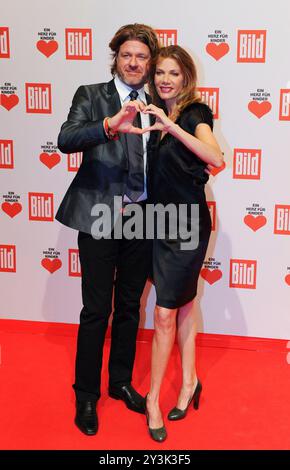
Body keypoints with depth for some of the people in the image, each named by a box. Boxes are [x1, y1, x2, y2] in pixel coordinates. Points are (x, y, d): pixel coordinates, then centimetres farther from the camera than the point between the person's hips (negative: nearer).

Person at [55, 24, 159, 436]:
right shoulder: (90, 96, -1)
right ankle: (86, 396, 20)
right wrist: (109, 125, -34)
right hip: (100, 217, -3)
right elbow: (66, 140, -19)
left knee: (129, 308, 16)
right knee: (96, 311, 3)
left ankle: (121, 382, 34)